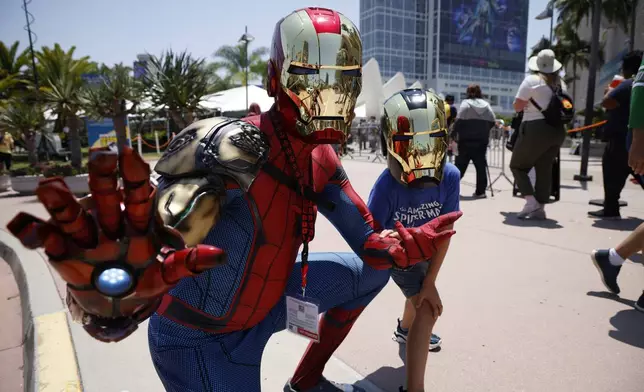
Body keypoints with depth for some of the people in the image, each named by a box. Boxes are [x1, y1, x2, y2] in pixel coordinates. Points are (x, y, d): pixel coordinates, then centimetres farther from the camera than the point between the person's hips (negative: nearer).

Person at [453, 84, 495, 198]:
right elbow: (492, 122, 5)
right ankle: (480, 191, 6)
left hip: (466, 140, -3)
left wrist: (453, 134, -6)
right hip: (482, 140, 3)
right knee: (481, 166, 6)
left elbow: (459, 121, -13)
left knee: (460, 165, 3)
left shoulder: (466, 103, -4)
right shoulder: (486, 105, 8)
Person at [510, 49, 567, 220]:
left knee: (518, 165, 4)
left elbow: (517, 106, -7)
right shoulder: (560, 83, 13)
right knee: (545, 169, 10)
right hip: (558, 130, 7)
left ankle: (531, 201, -9)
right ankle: (540, 208, 10)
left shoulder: (532, 80, -7)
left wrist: (527, 102, 12)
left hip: (536, 129, -6)